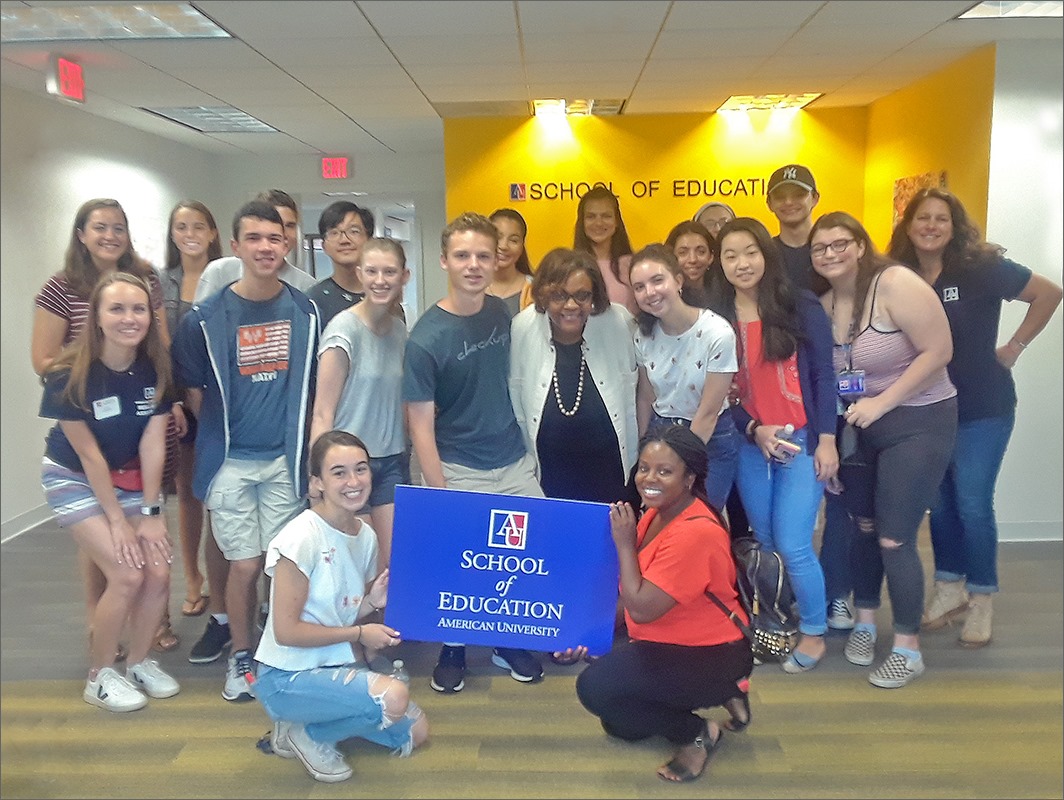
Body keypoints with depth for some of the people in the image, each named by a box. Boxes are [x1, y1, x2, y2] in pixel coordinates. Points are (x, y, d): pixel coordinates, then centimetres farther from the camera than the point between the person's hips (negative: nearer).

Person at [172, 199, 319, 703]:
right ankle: (240, 656, 24)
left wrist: (302, 440, 5)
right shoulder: (206, 317, -6)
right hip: (230, 462, -1)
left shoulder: (305, 311, -1)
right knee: (245, 564, 2)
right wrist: (224, 434, 3)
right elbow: (192, 389, 4)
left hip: (285, 460, 1)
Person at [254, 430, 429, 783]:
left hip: (334, 666, 8)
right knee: (394, 695, -29)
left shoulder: (366, 535, 0)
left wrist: (373, 602, -12)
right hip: (287, 677, -8)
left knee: (415, 732, 11)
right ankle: (309, 735, -2)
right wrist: (359, 633, -17)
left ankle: (304, 725, 18)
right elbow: (286, 631, -21)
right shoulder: (300, 537, -23)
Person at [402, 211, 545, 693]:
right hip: (458, 471, -5)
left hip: (515, 463, 5)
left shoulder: (501, 313, 0)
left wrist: (529, 444, 10)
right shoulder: (426, 338, -16)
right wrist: (439, 496, -15)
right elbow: (420, 426, -14)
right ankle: (452, 648, 31)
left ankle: (509, 641, 29)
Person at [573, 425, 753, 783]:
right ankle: (719, 694, 22)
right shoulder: (658, 511, -1)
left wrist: (624, 544, -21)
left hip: (710, 655, -9)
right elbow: (634, 597, 9)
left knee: (595, 687, -21)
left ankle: (697, 732, -2)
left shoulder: (695, 533, -30)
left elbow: (641, 608, -29)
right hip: (669, 643, 10)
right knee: (620, 725, 18)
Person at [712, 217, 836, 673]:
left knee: (793, 546, -6)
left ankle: (814, 634, 16)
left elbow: (823, 375, -4)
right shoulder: (717, 318, 1)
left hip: (802, 440, -3)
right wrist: (753, 429, -10)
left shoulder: (801, 306, -5)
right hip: (749, 445, 3)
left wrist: (827, 440, -8)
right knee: (766, 543, 12)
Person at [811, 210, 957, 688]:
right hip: (858, 427, 6)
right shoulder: (825, 303, 0)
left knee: (894, 540, -4)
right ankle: (865, 622, 35)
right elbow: (825, 371, 8)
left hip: (918, 423, -6)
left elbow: (939, 351, -21)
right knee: (863, 526, 15)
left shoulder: (895, 283, -18)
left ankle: (908, 649, 14)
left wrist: (882, 402, -21)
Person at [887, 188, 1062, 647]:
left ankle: (981, 601, 14)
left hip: (983, 408, -4)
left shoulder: (980, 268, -12)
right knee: (939, 500, 11)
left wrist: (1015, 347, -8)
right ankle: (950, 589, 28)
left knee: (972, 503, -3)